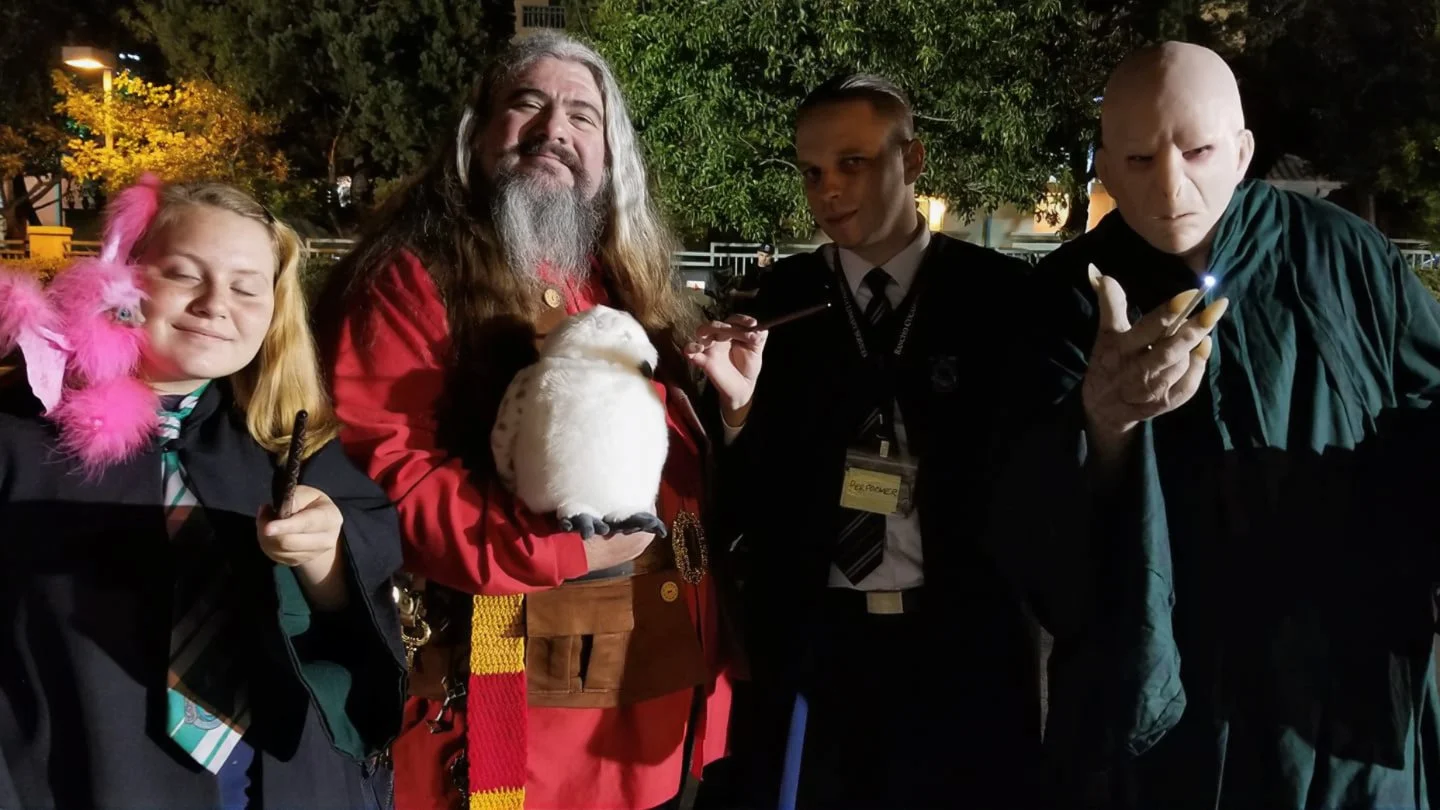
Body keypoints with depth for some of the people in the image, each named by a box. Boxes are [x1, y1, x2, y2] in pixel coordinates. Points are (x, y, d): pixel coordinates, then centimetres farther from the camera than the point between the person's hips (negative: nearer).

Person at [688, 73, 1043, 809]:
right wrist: (738, 406, -18)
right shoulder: (781, 301, 1)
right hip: (811, 643, 1)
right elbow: (745, 499, -1)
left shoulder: (998, 293, -3)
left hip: (963, 643, -1)